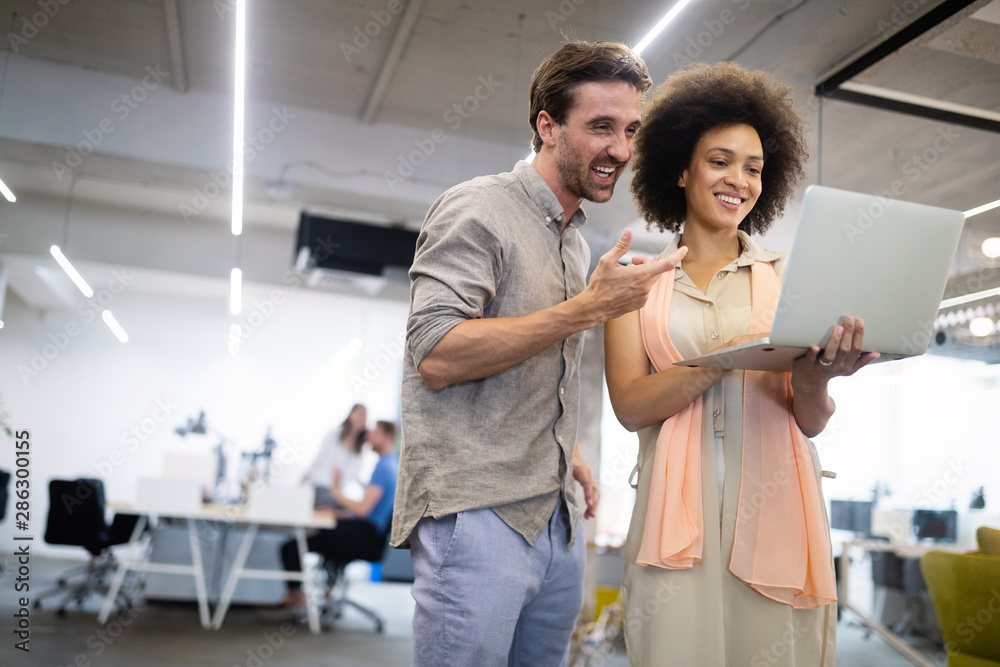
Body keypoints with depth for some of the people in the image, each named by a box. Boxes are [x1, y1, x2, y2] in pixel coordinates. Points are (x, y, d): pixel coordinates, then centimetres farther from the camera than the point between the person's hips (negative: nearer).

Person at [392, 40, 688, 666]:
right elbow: (437, 358, -20)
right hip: (476, 517, -8)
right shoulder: (477, 208, -8)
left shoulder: (577, 239, 18)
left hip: (558, 519, 8)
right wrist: (588, 308, -20)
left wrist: (569, 456, 14)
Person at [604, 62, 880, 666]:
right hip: (678, 513, -1)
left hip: (774, 507, 1)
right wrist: (730, 356, -18)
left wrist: (814, 377, -17)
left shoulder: (786, 276, 9)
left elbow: (813, 421, 6)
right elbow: (631, 405, -5)